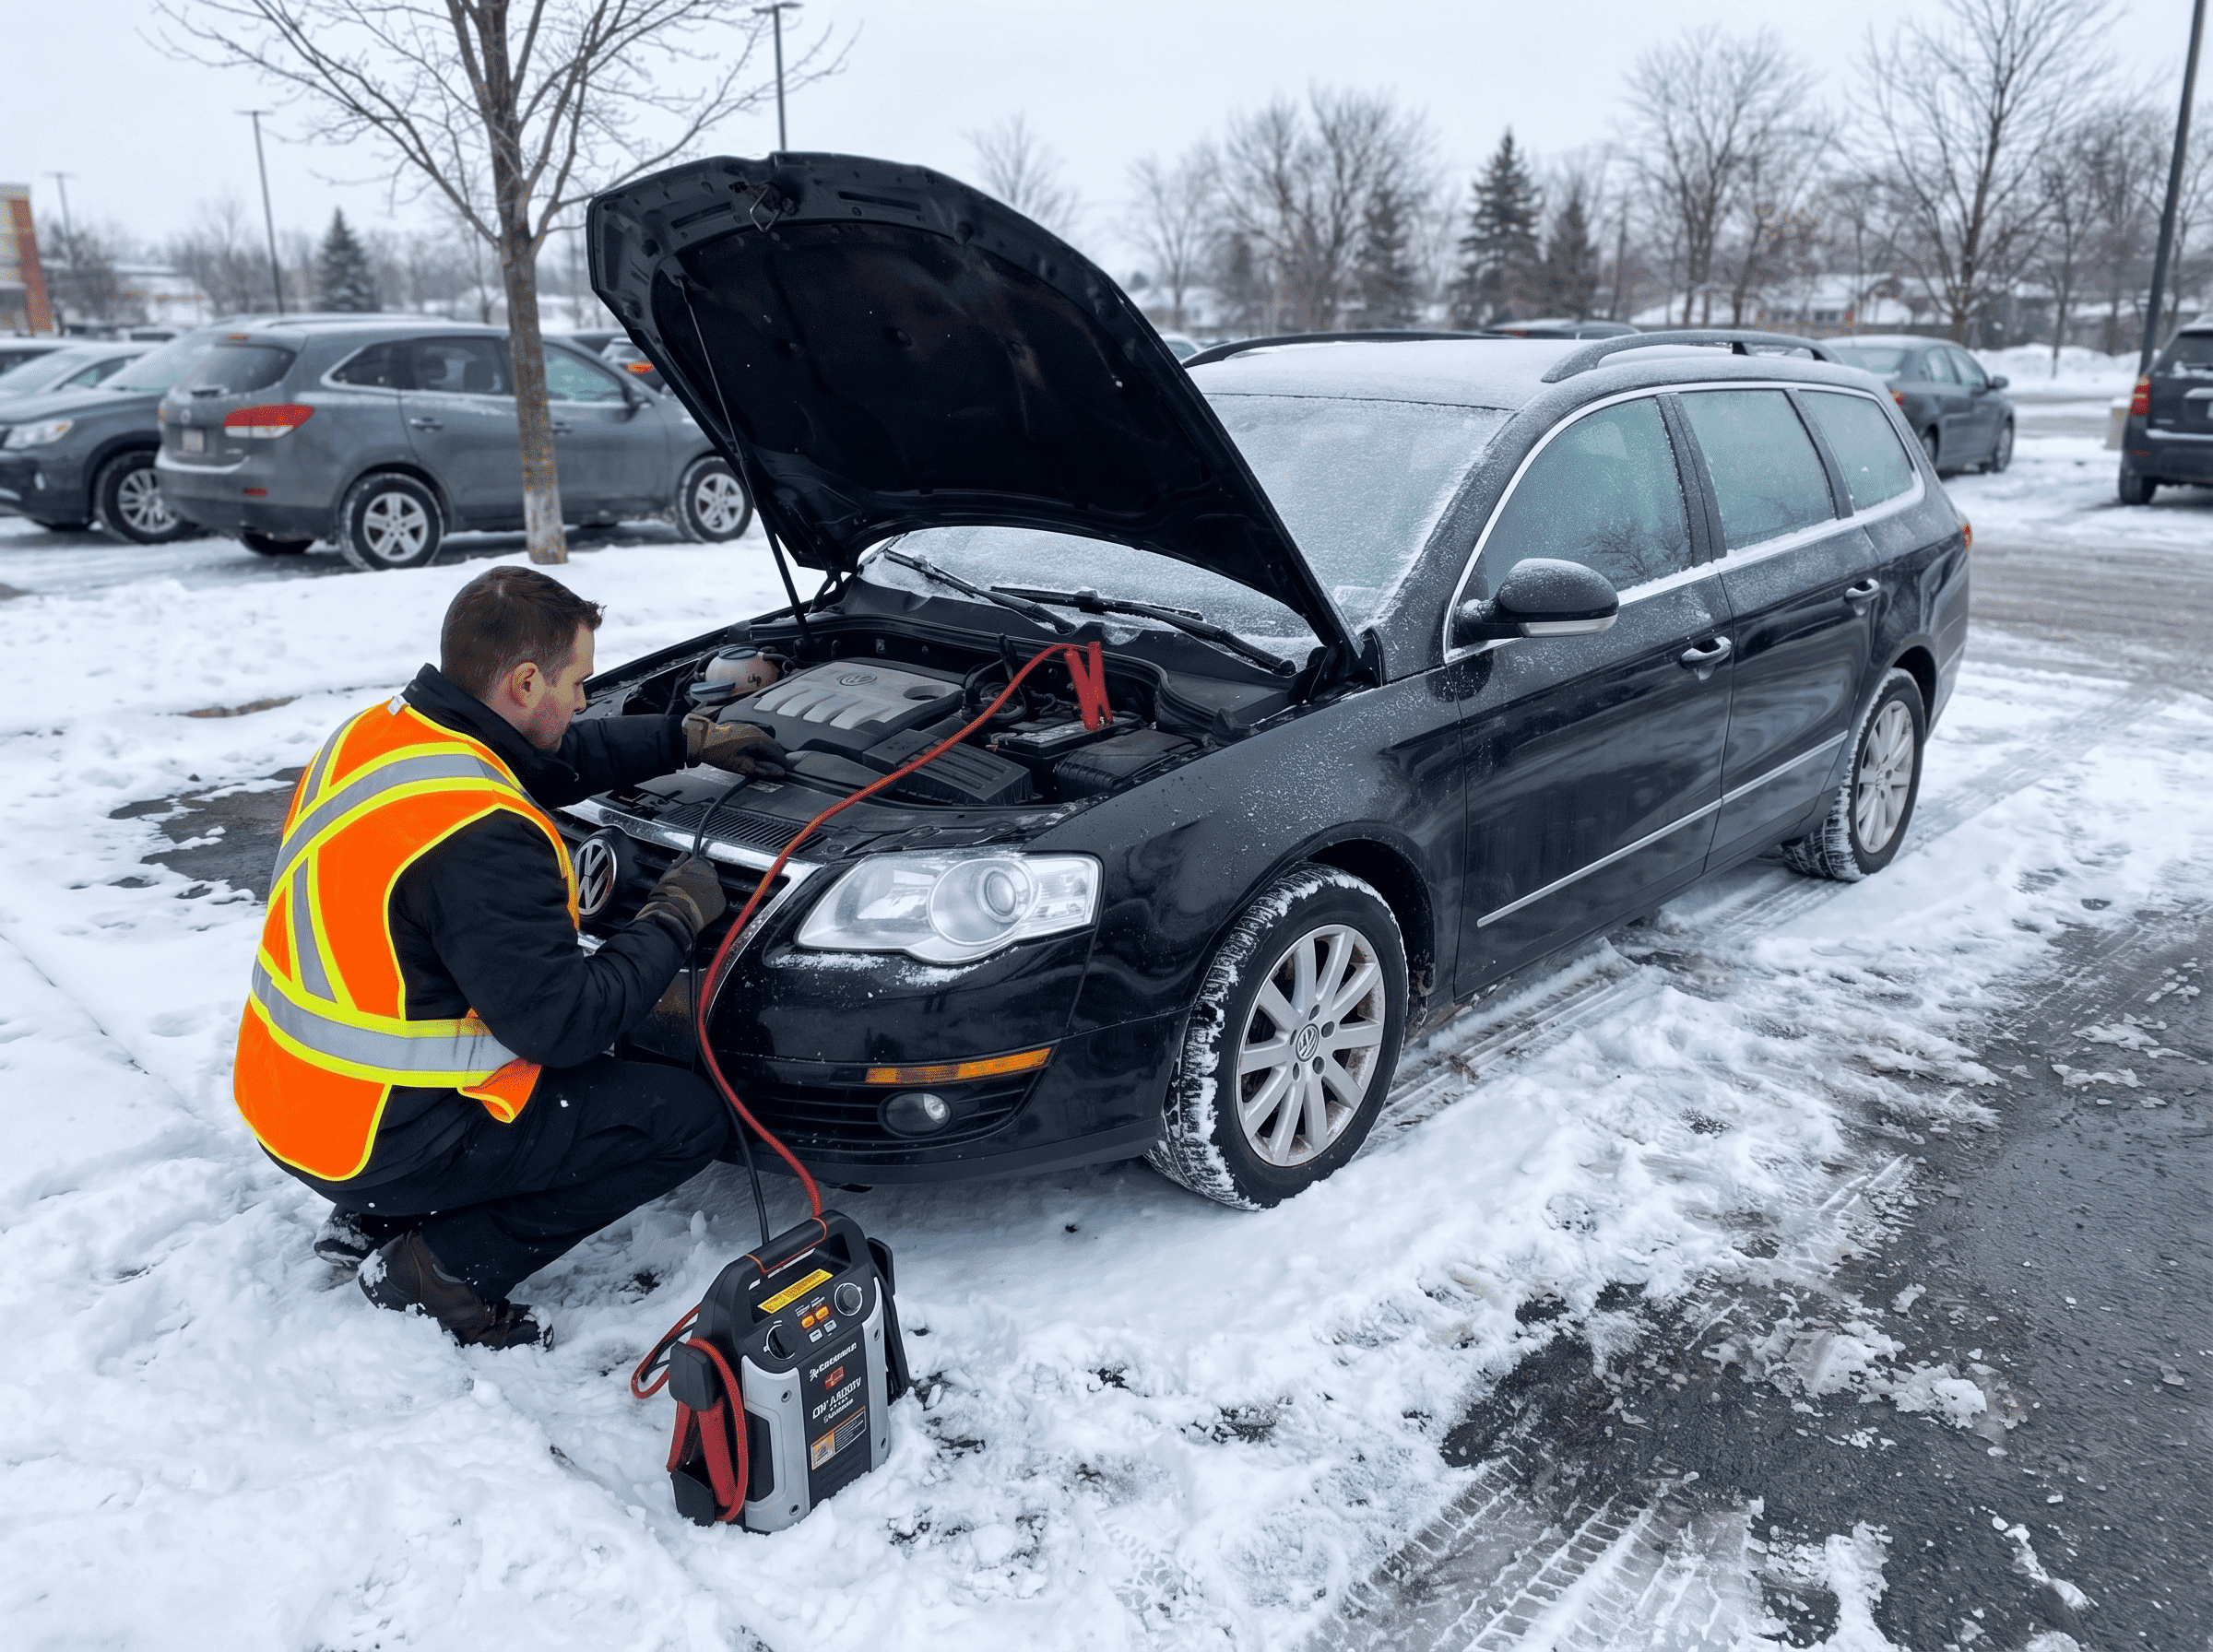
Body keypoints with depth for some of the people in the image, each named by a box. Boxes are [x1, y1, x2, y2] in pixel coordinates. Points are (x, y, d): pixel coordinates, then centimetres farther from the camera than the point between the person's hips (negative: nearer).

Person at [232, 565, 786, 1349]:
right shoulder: (481, 838, -29)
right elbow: (566, 1024, -25)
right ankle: (443, 1266, -2)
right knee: (691, 1119, -6)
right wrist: (674, 918, -12)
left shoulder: (380, 731, 0)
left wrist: (688, 738, 14)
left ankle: (371, 1219, 19)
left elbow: (554, 757, 17)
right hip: (377, 1137, -9)